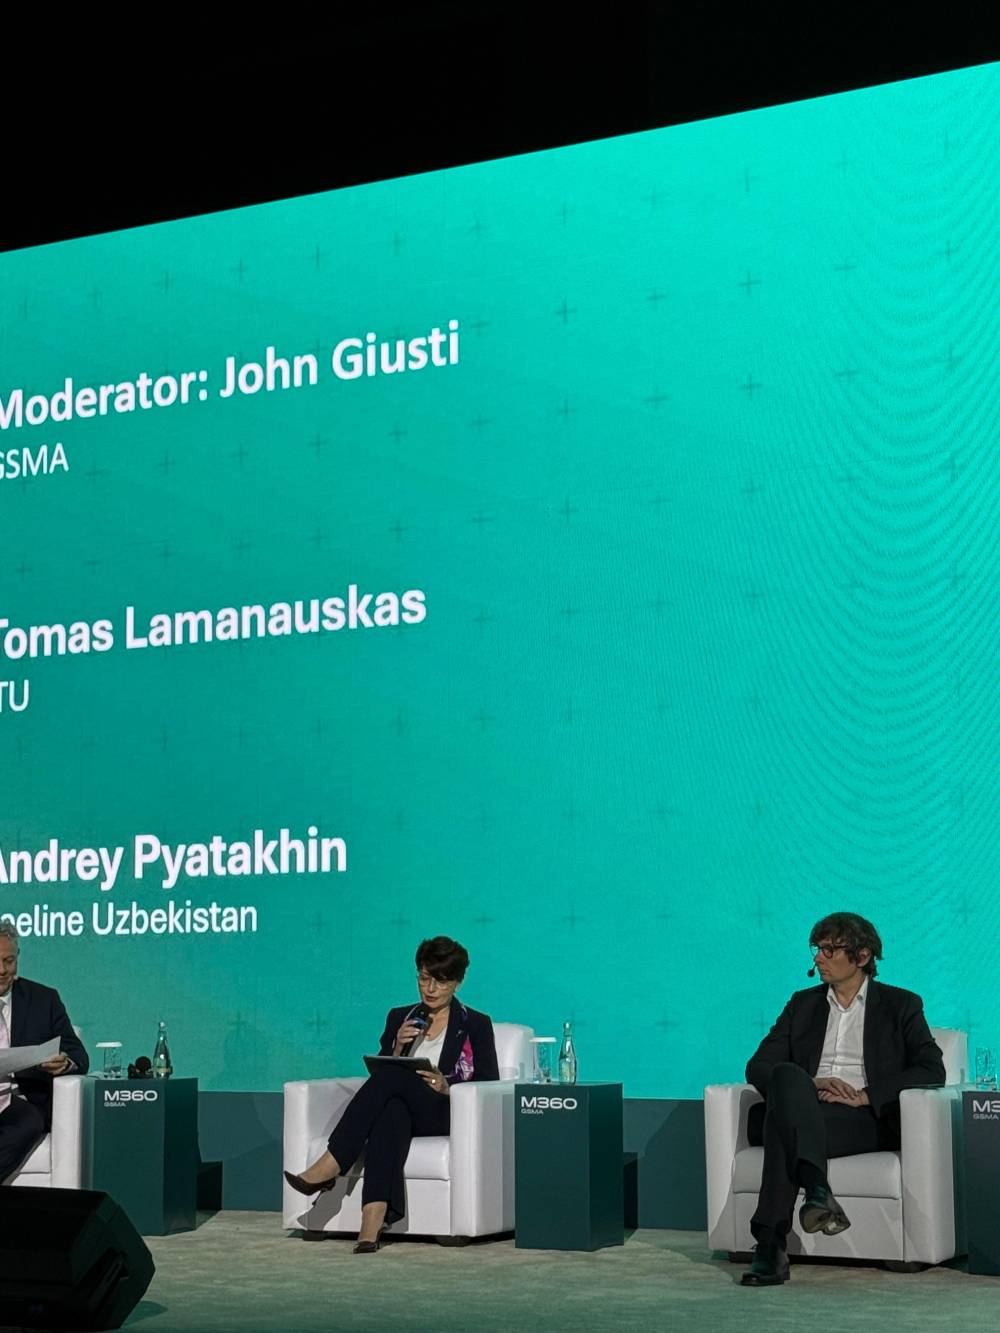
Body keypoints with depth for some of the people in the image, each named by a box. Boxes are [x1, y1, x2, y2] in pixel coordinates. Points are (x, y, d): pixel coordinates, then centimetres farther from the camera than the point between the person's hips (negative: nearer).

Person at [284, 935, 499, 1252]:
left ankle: (327, 1169, -40)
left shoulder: (476, 1025, 9)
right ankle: (372, 1227, -56)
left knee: (394, 1076, -34)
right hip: (400, 1109, 3)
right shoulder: (399, 1018, 19)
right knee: (390, 1110, -38)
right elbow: (382, 1070, 14)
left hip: (446, 1114, -3)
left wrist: (446, 1088, -15)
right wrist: (398, 1048, -5)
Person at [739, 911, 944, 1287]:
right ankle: (817, 1190, -53)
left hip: (865, 1119, -3)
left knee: (783, 1127, -36)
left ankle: (770, 1245, -47)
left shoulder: (900, 1005, 15)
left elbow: (932, 1070, 0)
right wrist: (811, 1086, -10)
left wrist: (866, 1095, -14)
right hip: (804, 1111, 3)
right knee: (787, 1074, -36)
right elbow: (758, 1066, 13)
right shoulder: (803, 1004, 24)